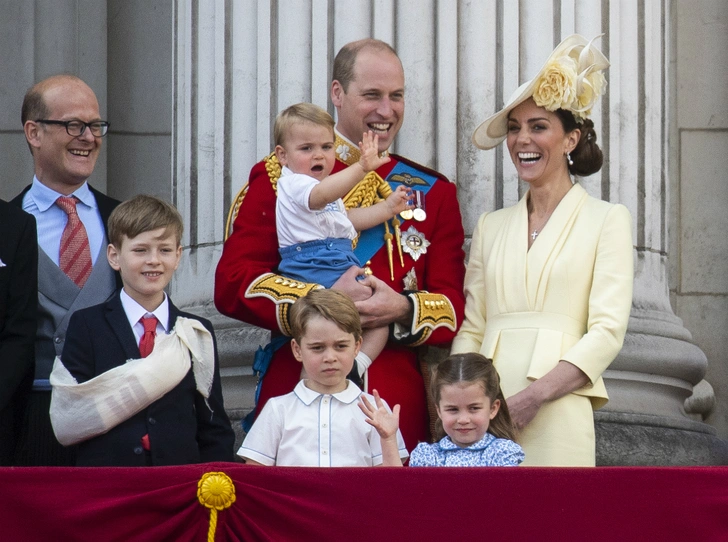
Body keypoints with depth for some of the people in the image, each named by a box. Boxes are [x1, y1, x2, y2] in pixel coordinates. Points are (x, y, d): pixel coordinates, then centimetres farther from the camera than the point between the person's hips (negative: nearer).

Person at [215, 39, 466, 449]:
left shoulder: (433, 192, 14)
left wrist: (404, 309, -13)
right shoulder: (281, 177, 6)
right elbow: (232, 284, -2)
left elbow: (456, 307, 8)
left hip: (400, 410, 2)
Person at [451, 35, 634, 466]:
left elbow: (608, 331, -5)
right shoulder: (492, 227, 18)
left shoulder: (607, 220, 5)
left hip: (556, 416, -3)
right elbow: (471, 330, 15)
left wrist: (532, 396, -15)